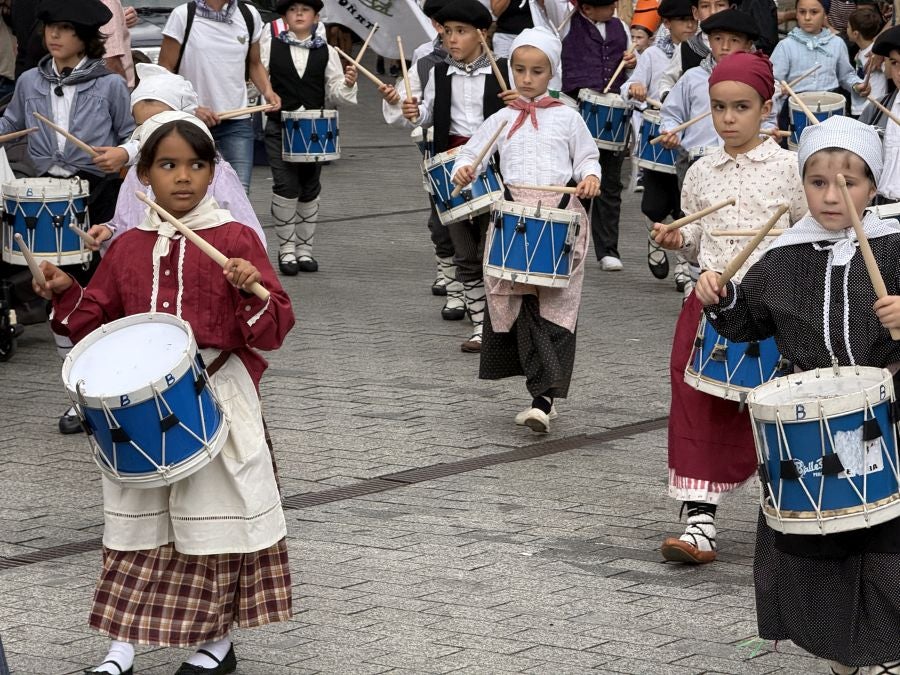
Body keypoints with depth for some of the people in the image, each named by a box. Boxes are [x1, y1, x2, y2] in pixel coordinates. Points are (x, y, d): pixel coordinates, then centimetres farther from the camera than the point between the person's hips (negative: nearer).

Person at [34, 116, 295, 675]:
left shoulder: (235, 240, -5)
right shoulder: (129, 248, 8)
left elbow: (274, 329, -9)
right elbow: (97, 324, 14)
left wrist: (252, 292, -27)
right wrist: (65, 293, -1)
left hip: (218, 402, -4)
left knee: (215, 518, 4)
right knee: (137, 523, 7)